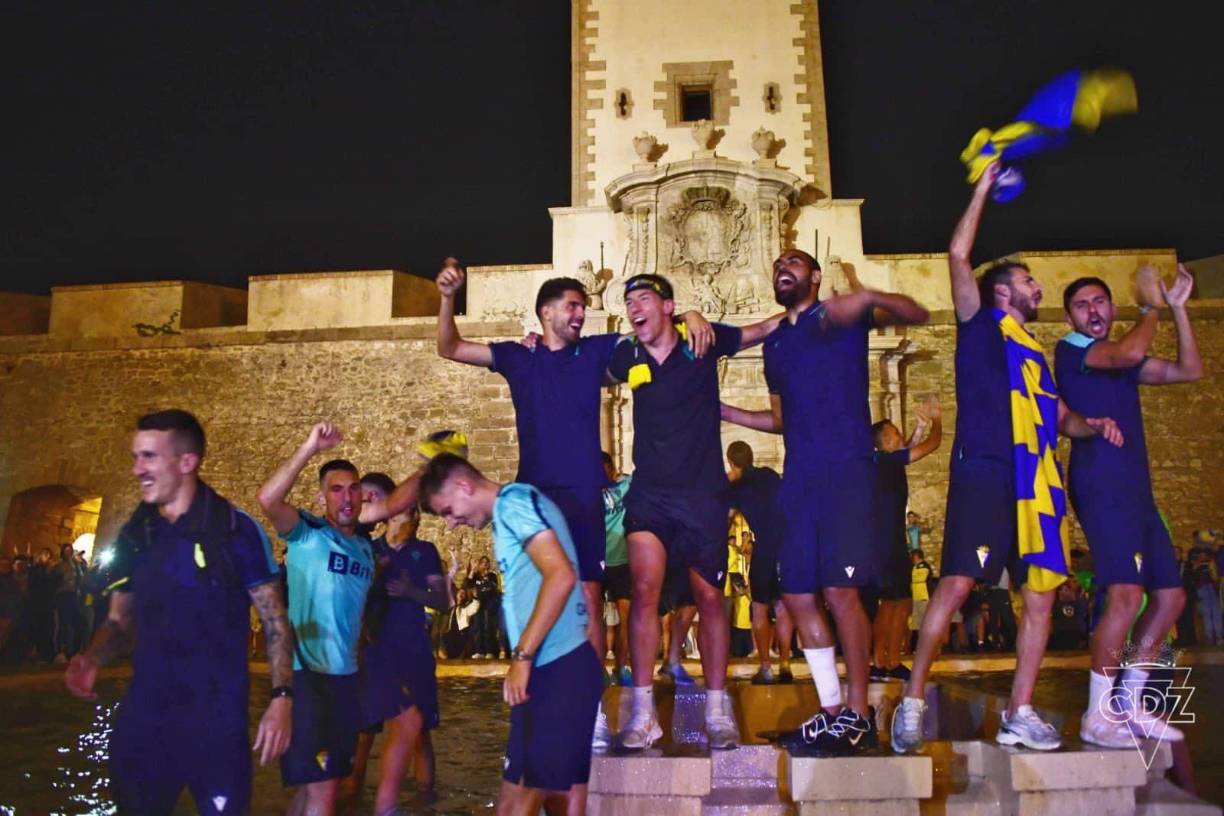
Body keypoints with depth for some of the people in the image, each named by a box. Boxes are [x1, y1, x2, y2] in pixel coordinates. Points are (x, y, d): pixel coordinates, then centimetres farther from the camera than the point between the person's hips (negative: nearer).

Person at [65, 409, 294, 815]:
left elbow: (274, 620, -7)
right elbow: (120, 620, 14)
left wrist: (282, 697, -16)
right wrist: (92, 659, -7)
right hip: (143, 716, 5)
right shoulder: (132, 536, 5)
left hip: (217, 720, -5)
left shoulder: (236, 530, -9)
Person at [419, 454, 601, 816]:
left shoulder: (513, 501, -8)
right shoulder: (512, 511, 20)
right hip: (560, 666, 10)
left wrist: (521, 656, -17)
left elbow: (561, 575, -20)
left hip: (557, 668, -10)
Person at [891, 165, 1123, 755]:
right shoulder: (982, 326, 9)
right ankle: (911, 702, -4)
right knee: (956, 586, -13)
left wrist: (1095, 425, 8)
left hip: (1037, 484, 7)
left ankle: (1019, 715, 12)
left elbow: (1061, 418, 30)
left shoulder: (1036, 353, 26)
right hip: (984, 474, -7)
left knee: (1040, 596, 3)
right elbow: (958, 255, -2)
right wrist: (984, 187, 4)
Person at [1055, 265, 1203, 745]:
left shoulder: (1120, 359, 22)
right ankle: (1097, 718, -14)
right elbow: (1132, 352, -19)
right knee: (1127, 593, -20)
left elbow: (1189, 370, 18)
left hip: (1136, 490, 9)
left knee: (1170, 596, 9)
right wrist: (1151, 306, -1)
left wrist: (1177, 307, 14)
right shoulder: (1070, 351, -2)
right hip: (1101, 487, -9)